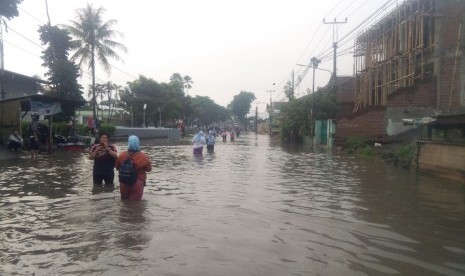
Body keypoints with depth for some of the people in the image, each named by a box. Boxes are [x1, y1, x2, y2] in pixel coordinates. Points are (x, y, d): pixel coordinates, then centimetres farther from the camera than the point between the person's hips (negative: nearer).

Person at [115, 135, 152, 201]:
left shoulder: (122, 156, -12)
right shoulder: (143, 157, -17)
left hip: (124, 183, 3)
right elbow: (149, 169, -3)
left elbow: (117, 167, 5)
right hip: (138, 183, -2)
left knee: (124, 200, 22)